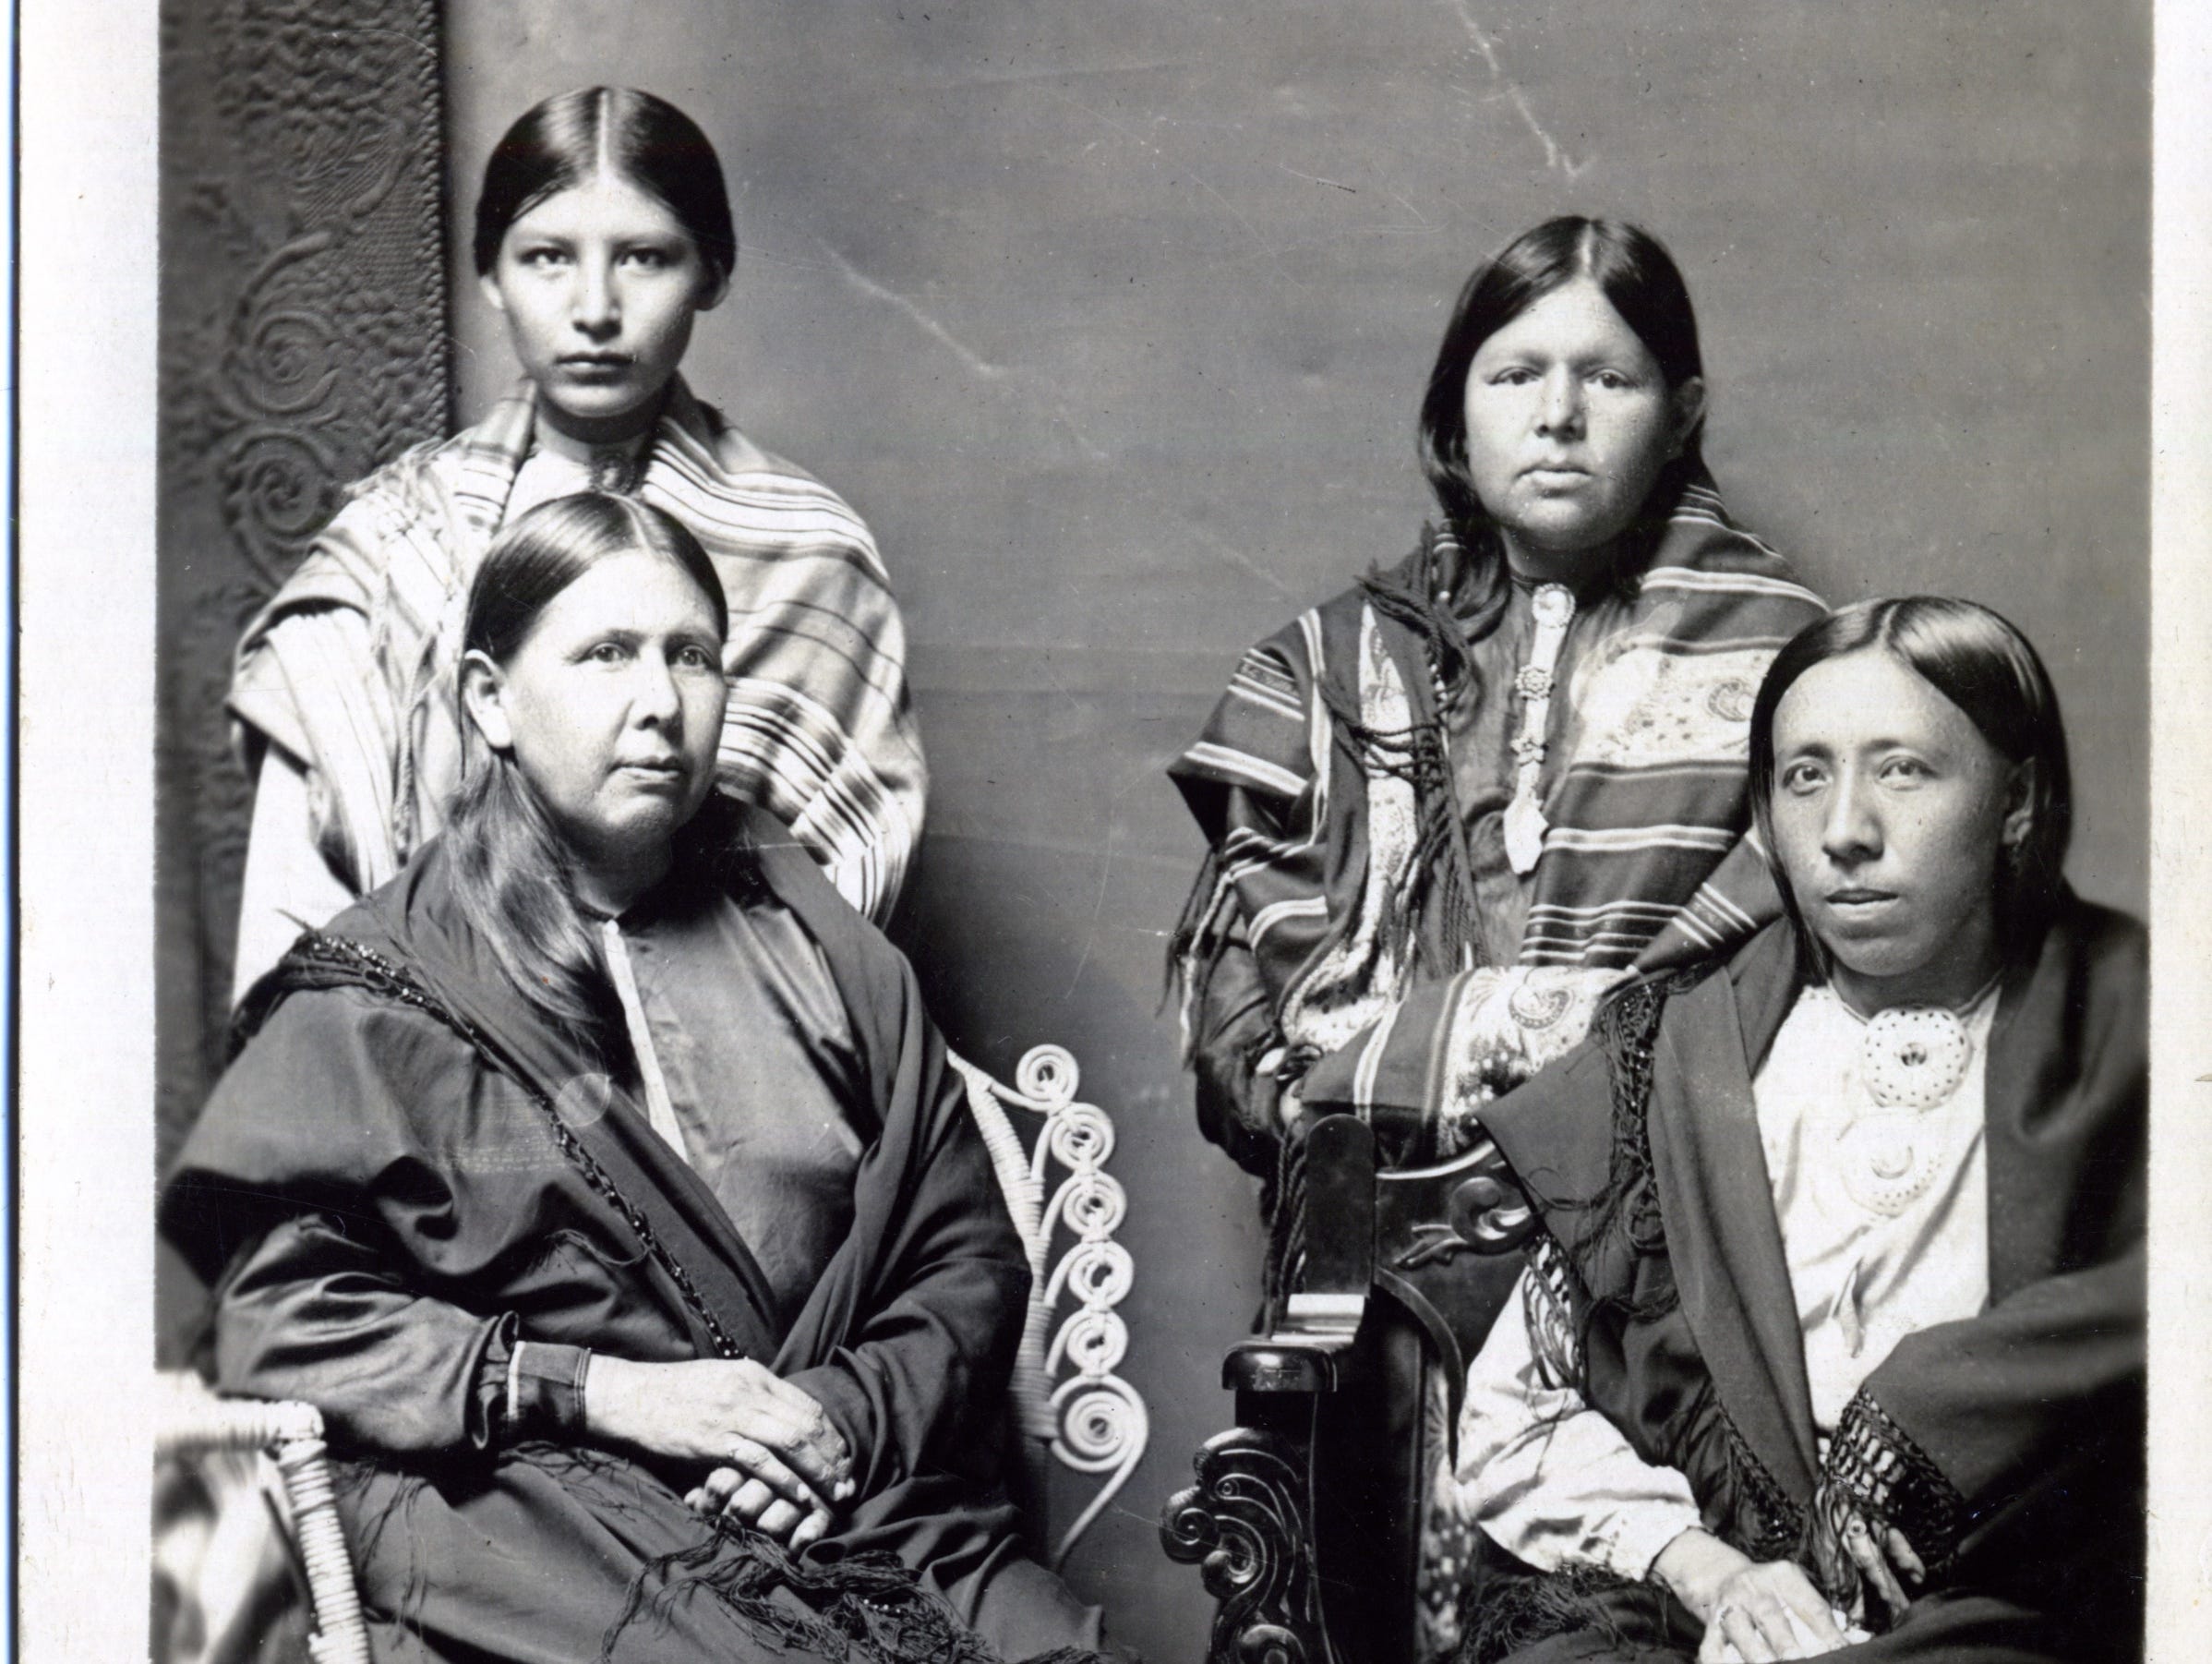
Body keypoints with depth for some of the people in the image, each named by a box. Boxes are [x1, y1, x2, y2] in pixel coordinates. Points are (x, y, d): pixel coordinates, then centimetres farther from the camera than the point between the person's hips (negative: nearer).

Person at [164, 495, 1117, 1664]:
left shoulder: (819, 953, 17)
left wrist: (852, 1412, -5)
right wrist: (602, 1389, -9)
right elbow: (274, 1312, -2)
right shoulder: (379, 987, 6)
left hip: (861, 1497, 4)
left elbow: (966, 1259, 16)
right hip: (529, 1505, -4)